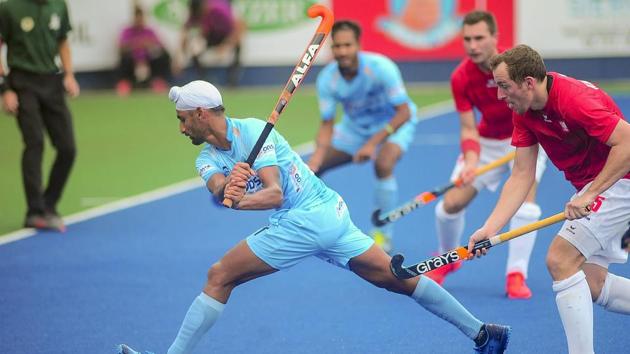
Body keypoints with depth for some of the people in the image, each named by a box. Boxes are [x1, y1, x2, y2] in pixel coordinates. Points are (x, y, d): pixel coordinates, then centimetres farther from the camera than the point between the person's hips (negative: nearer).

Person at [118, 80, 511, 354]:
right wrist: (227, 186, -34)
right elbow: (218, 186, -11)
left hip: (305, 219, -10)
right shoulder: (208, 156, 13)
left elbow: (274, 193, -21)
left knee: (220, 276, -9)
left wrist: (241, 201, -40)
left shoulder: (251, 130, -11)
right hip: (331, 214, 10)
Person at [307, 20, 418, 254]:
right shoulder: (326, 79, -22)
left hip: (394, 123, -5)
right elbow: (327, 125, -15)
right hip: (355, 126, 5)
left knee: (383, 164, -34)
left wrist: (373, 143, -36)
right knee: (312, 169, -2)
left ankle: (384, 236, -16)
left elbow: (404, 112, -29)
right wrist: (318, 155, -34)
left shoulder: (380, 67, -32)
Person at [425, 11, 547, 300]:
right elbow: (469, 128, -15)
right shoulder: (461, 78, -18)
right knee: (452, 202, -7)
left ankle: (516, 276, -20)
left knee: (525, 193, -28)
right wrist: (471, 160, -33)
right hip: (488, 141, 2)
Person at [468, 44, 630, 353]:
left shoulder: (574, 99, -27)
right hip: (590, 185, 9)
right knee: (591, 283, 10)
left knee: (560, 260, -16)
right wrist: (490, 229, -8)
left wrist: (590, 194, -31)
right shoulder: (524, 112, 0)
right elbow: (522, 175, 1)